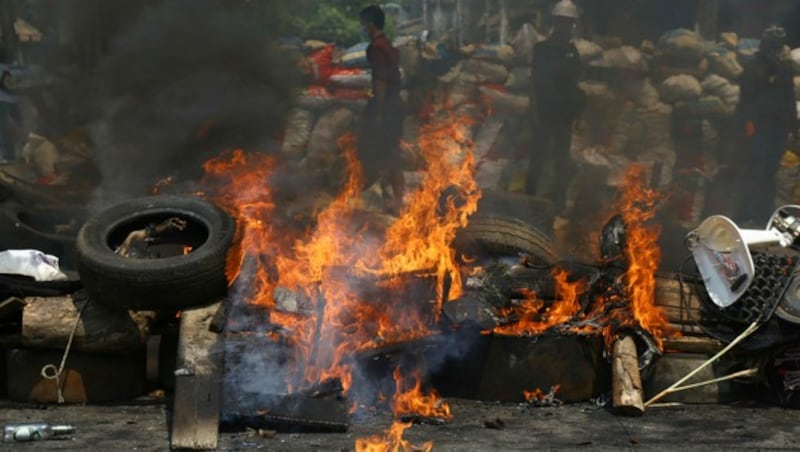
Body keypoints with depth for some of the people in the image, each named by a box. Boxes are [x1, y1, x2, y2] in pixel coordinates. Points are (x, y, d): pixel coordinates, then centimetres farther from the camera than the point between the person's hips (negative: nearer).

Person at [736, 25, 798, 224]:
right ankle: (749, 212, -2)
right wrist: (748, 122, -17)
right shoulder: (753, 69, -5)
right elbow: (746, 99, -10)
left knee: (770, 170, 9)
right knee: (753, 170, -5)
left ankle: (766, 212, 15)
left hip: (778, 127, 6)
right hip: (758, 126, -5)